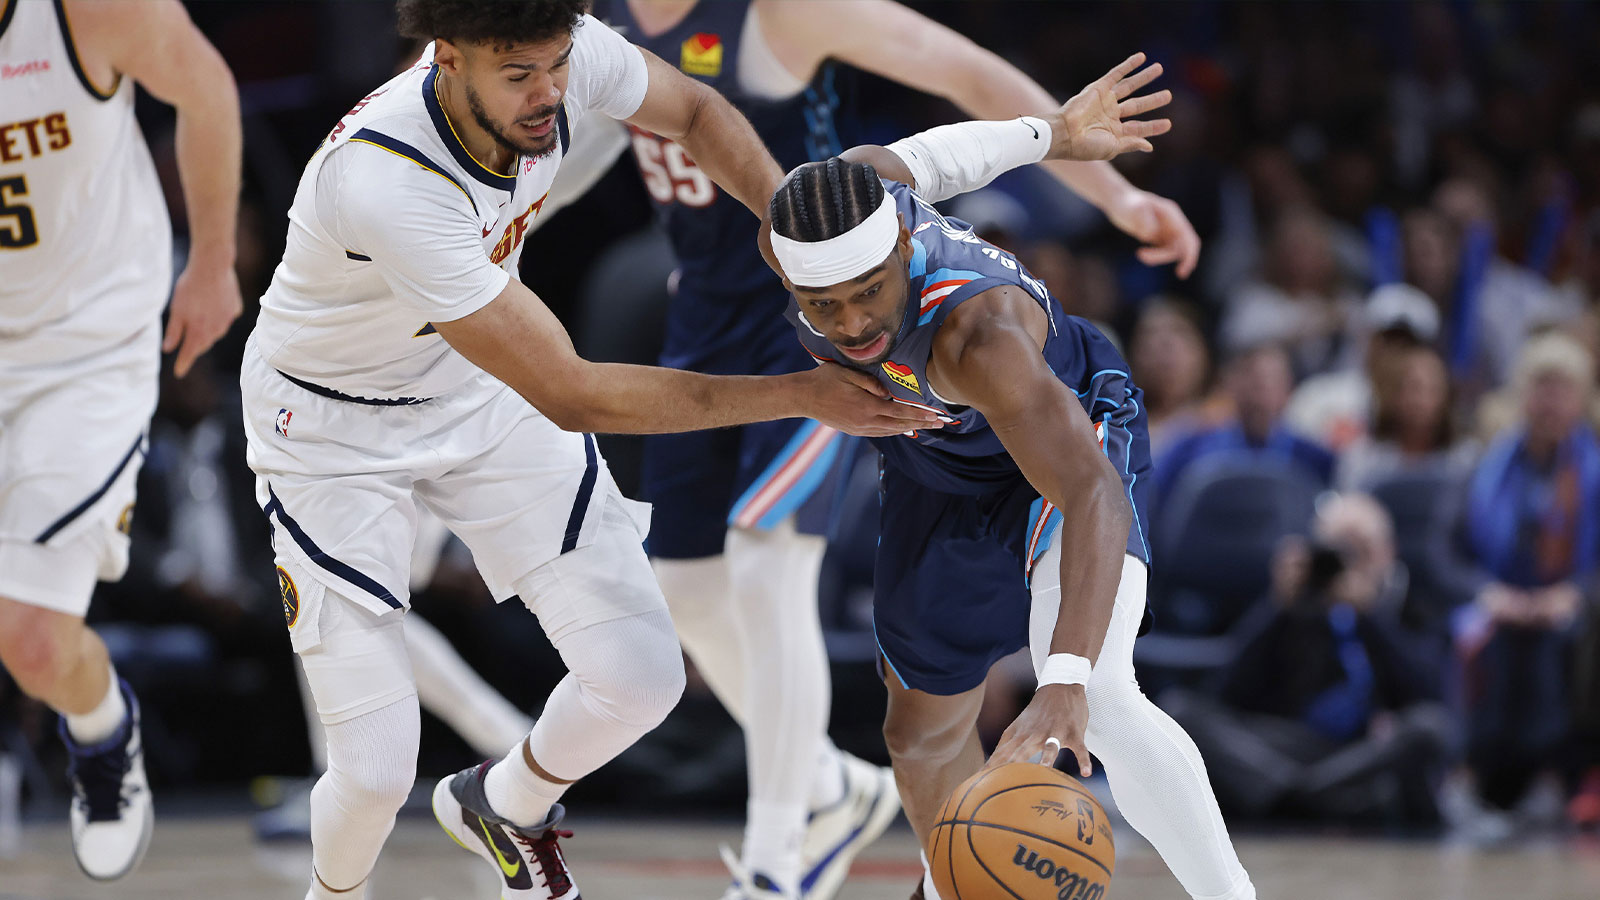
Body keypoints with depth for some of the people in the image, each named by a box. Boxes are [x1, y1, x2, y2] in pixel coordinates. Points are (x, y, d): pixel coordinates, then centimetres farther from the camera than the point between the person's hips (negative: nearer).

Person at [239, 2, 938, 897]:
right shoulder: (383, 182, -41)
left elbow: (697, 111, 2)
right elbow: (571, 397, -35)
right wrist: (803, 395, -33)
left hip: (482, 390, 6)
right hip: (333, 428, -5)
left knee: (642, 678, -4)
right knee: (378, 770, -9)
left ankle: (506, 804, 30)